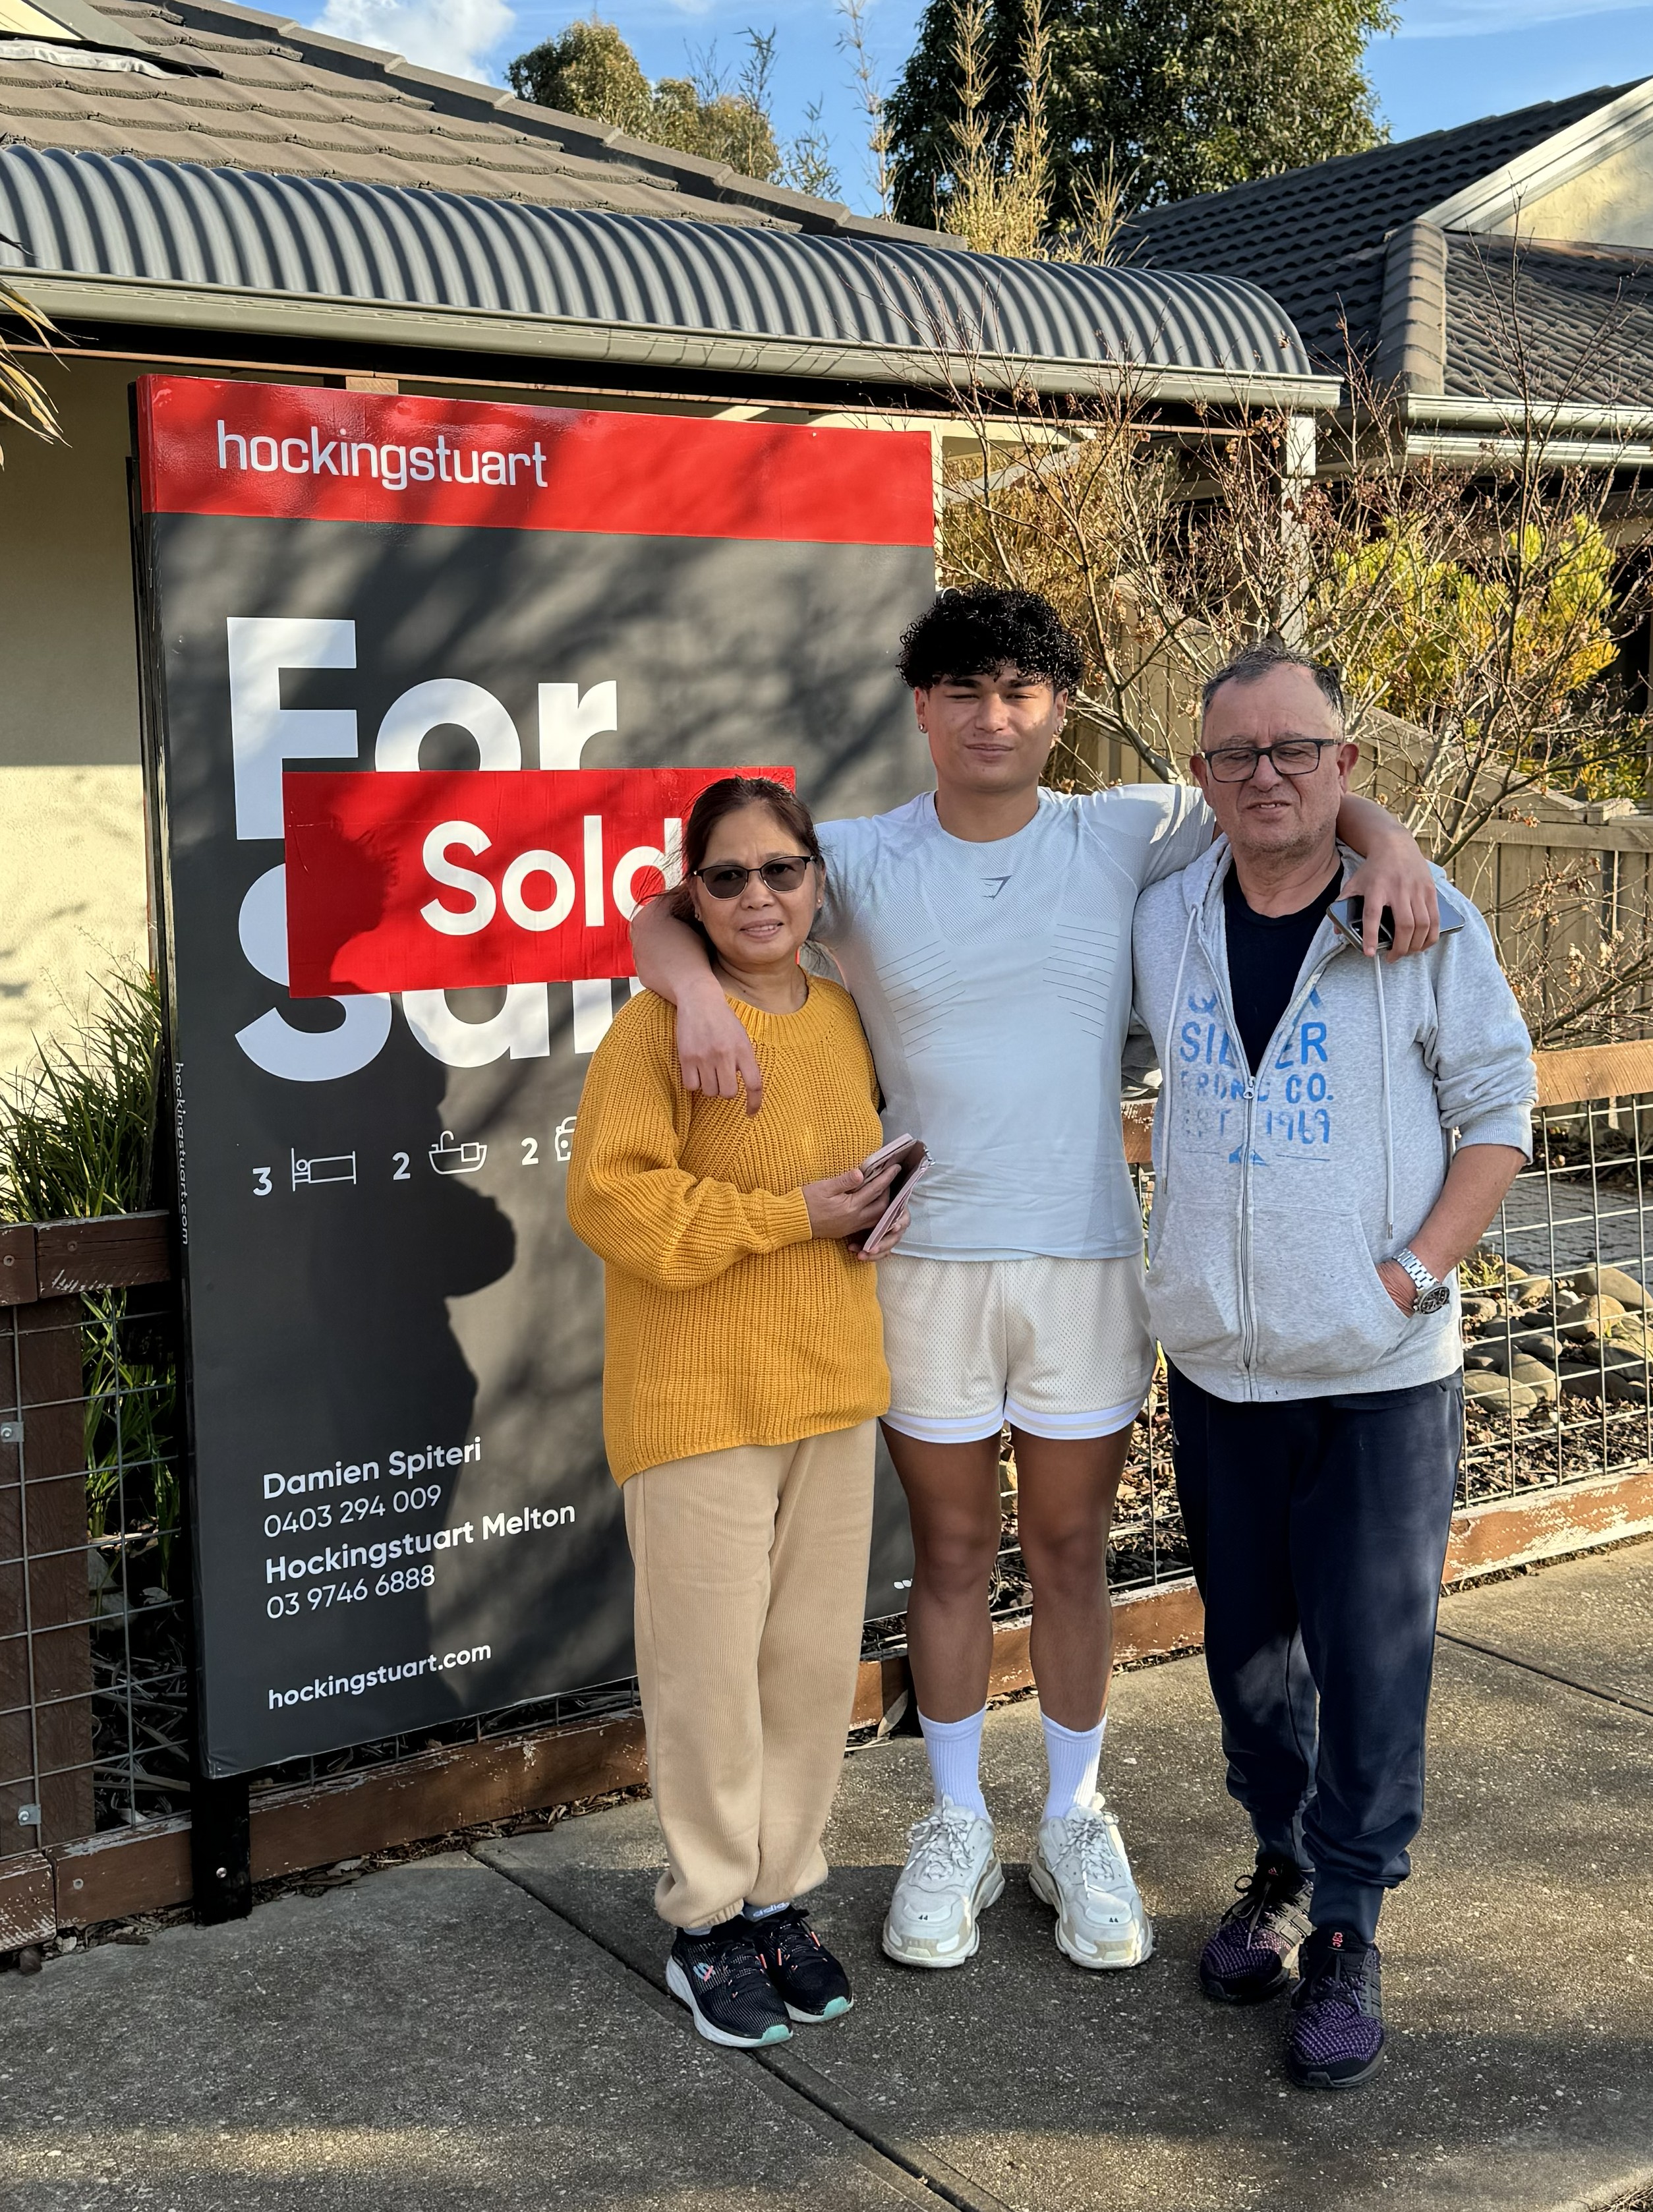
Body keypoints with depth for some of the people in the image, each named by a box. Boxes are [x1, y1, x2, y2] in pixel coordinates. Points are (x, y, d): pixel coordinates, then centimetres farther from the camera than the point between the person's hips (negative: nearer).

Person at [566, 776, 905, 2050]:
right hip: (699, 1403, -6)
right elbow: (614, 1201, -20)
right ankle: (709, 1923, 21)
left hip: (833, 1386, 6)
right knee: (710, 1667, 4)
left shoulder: (844, 1018, 9)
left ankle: (782, 1896, 30)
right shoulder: (661, 1026, -12)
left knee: (817, 1658, 13)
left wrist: (873, 1208, 2)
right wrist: (790, 1214, -19)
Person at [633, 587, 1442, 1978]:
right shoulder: (862, 861, -3)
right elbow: (663, 912, -5)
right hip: (928, 1262, 0)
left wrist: (1387, 839, -15)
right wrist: (698, 986, -27)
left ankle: (1077, 1825, 31)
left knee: (1071, 1553, 12)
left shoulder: (1124, 837, -1)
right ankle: (958, 1829, 30)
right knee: (952, 1554, 11)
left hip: (1086, 1258, 1)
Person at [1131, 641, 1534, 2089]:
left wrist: (1412, 1274, -11)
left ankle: (1346, 1935, 19)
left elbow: (1500, 1110, -3)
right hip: (1217, 1367, 4)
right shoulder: (1160, 923, 3)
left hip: (1383, 1372, -3)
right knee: (1248, 1646, 15)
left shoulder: (1424, 921, -7)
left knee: (1371, 1658, 2)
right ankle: (1281, 1871, 36)